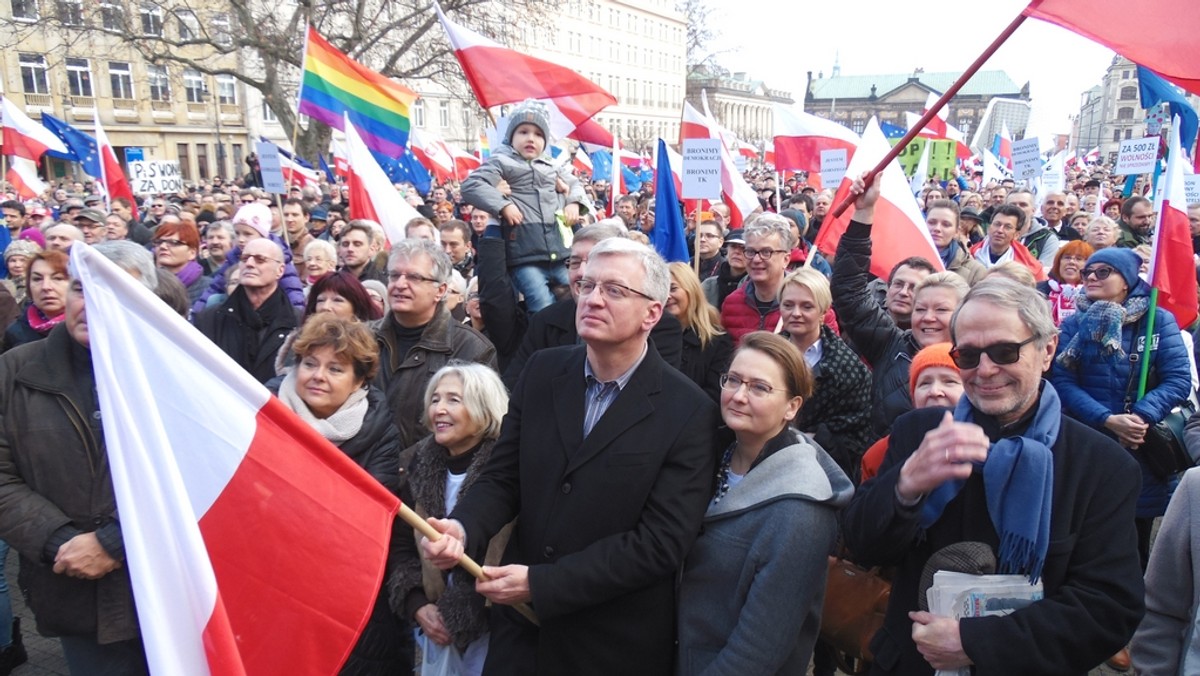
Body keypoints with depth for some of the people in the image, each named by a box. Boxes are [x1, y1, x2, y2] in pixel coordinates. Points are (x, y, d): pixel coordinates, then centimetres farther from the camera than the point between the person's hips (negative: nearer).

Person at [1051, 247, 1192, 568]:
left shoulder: (1159, 320, 2)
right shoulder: (1074, 324, 4)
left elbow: (1179, 380, -6)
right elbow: (1063, 382, -6)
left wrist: (1142, 416, -22)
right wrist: (1108, 420, -19)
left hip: (1143, 450, 0)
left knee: (1136, 548, 10)